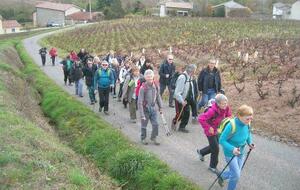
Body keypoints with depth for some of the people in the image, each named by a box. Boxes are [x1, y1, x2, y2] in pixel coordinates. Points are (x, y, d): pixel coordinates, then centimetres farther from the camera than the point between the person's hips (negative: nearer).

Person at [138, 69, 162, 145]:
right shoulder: (143, 88, -20)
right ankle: (143, 138, 32)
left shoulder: (155, 86, -5)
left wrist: (160, 107, 13)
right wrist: (142, 115, -19)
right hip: (145, 109, -4)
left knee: (155, 124, 3)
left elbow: (158, 97, 10)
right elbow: (140, 102, -18)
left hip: (153, 108, 4)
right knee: (144, 125, 11)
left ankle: (153, 138, 24)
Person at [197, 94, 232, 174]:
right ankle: (213, 166, 23)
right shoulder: (212, 111, -35)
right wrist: (208, 128, -28)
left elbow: (228, 116, 7)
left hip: (216, 130, 7)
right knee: (215, 149, 2)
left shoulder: (226, 108, -15)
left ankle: (201, 152, 50)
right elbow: (200, 118, -36)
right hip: (210, 131, -7)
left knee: (213, 146, 22)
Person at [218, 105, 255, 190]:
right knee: (236, 175, -2)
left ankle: (222, 176, 51)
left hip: (241, 152, 6)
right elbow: (222, 140, -25)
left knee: (235, 172, 21)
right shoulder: (232, 126, -33)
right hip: (230, 153, -6)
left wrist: (250, 143, -9)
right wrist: (232, 149, -37)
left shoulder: (247, 123, -14)